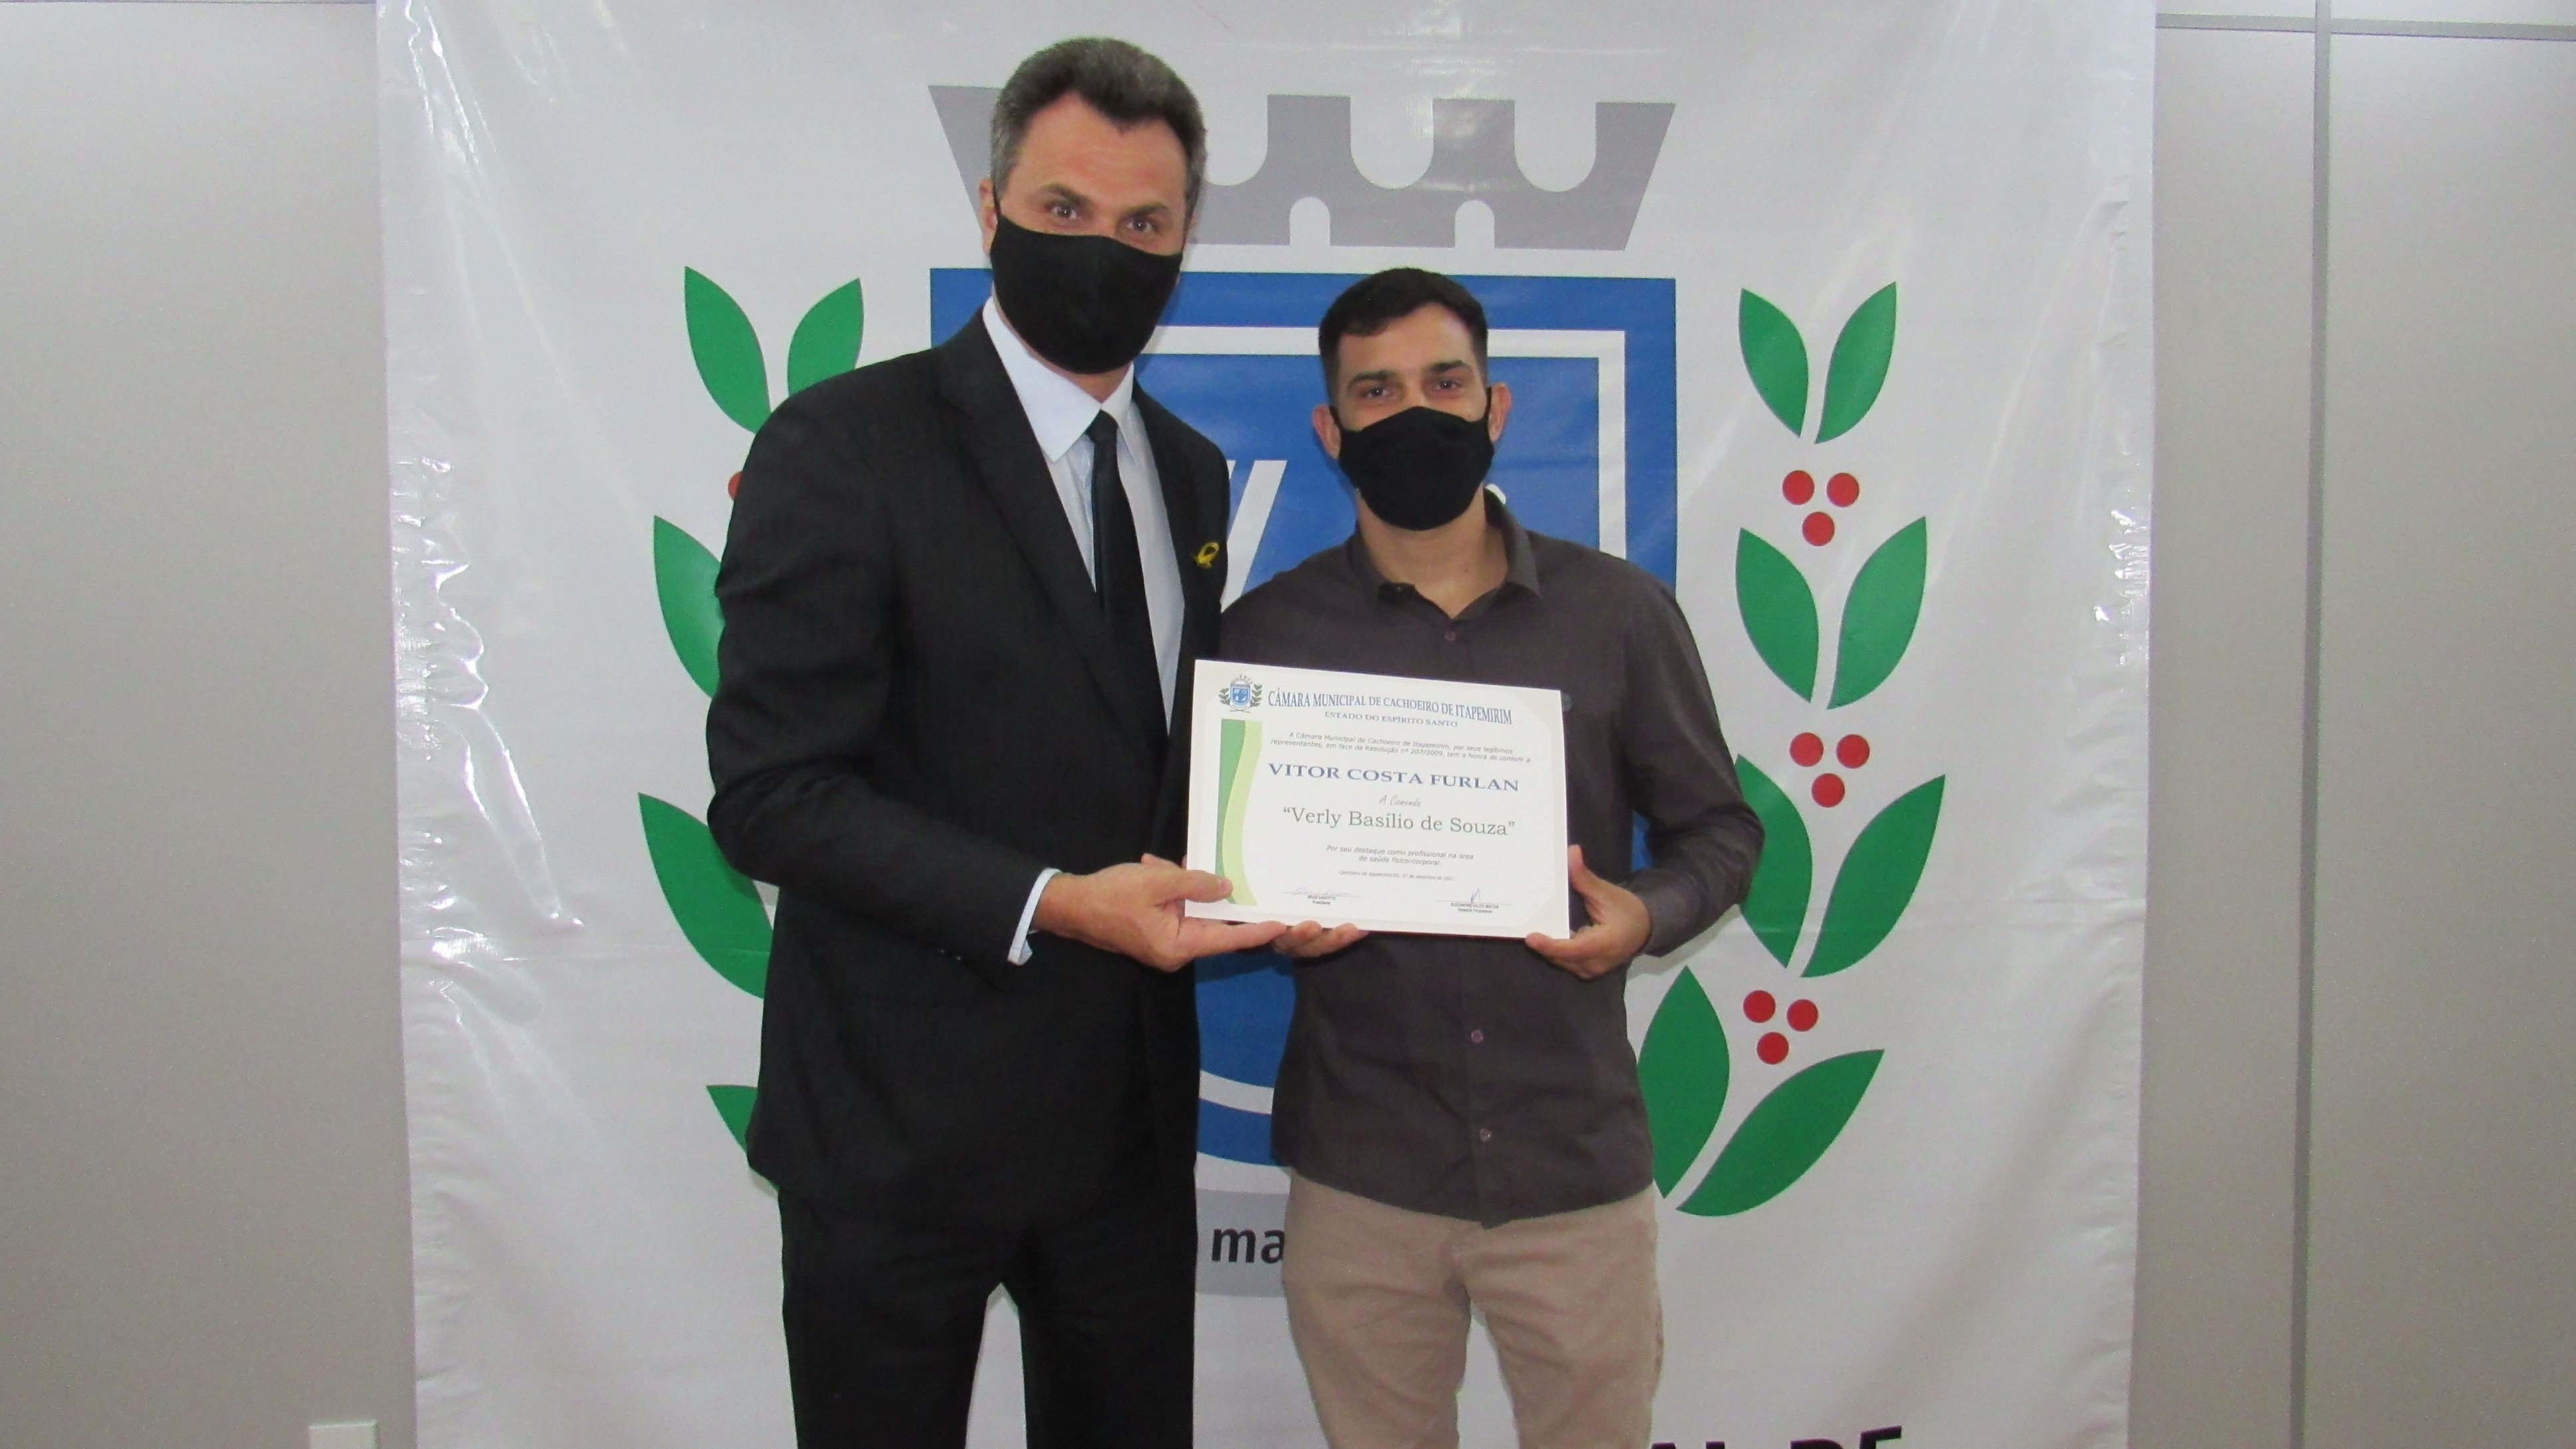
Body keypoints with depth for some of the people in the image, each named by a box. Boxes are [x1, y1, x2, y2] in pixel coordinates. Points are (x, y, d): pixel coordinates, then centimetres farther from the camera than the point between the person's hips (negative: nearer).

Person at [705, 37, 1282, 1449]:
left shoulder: (1188, 471, 9)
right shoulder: (845, 443, -13)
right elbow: (771, 790, -17)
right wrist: (1050, 905, -25)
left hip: (1128, 1104, 6)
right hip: (903, 1113, -5)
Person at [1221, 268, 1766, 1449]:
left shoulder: (1620, 612, 1)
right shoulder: (1267, 633, 1)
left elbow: (1718, 828, 8)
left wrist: (1646, 914, -12)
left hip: (1576, 1162, 0)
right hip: (1358, 1171, 0)